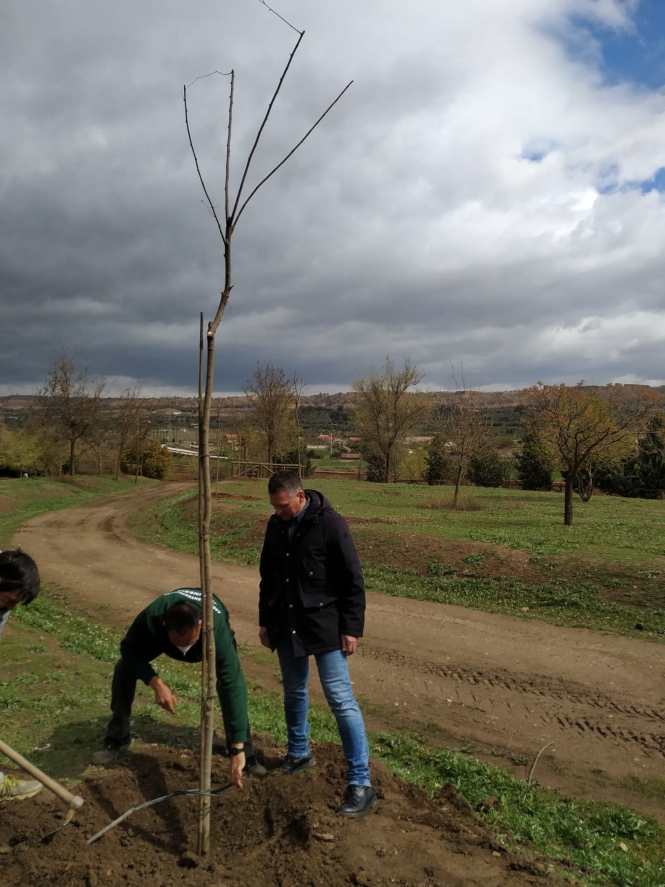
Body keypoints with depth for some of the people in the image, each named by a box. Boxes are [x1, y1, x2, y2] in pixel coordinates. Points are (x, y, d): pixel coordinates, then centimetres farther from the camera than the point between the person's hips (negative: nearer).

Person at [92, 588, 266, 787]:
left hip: (212, 624, -2)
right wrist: (156, 683, -39)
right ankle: (117, 739, 10)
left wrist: (237, 751, -50)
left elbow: (234, 687, -48)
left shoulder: (216, 630, -48)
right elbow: (129, 650, -23)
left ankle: (245, 751, -3)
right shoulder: (151, 617, -43)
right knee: (124, 668, -11)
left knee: (230, 682, -23)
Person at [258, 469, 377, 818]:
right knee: (294, 693, 19)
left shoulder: (330, 524, -15)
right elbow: (268, 577, 14)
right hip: (286, 625, 6)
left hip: (324, 626, -6)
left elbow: (353, 580, -12)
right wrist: (265, 620, 15)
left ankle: (360, 782, 3)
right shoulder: (276, 526, 3)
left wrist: (351, 628, -13)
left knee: (341, 700, -5)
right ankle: (299, 753, 40)